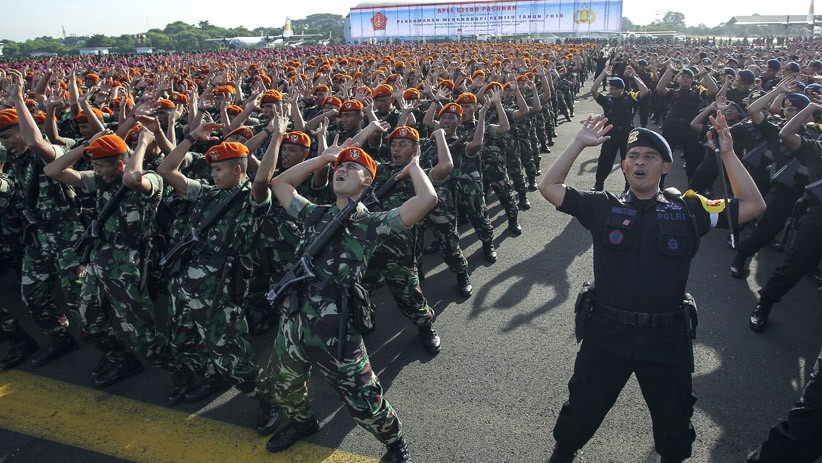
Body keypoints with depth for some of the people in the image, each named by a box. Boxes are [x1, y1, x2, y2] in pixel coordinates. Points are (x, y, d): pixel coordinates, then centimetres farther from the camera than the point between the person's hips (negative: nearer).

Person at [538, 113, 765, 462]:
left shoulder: (689, 210, 2)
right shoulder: (603, 207, 1)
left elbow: (752, 205, 1)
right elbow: (549, 187, -2)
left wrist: (728, 153, -5)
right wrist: (579, 143, -5)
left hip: (666, 339, 1)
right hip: (606, 334, -1)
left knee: (674, 421, 24)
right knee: (582, 411, 18)